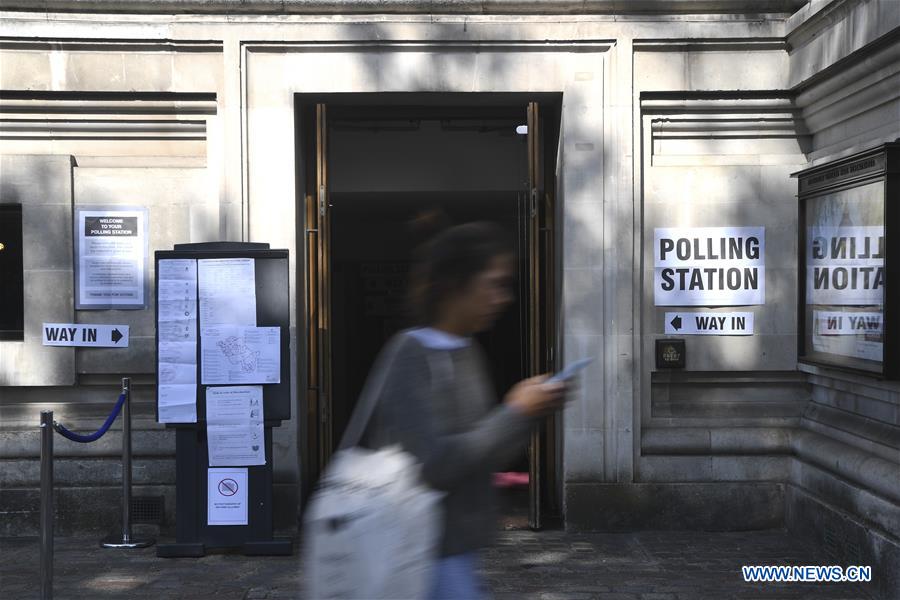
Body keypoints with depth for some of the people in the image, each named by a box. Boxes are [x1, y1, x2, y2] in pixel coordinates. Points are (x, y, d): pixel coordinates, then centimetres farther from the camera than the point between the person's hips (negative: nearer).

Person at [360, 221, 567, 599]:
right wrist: (516, 412, -16)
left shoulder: (466, 352, 9)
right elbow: (436, 463, -23)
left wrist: (530, 410, -2)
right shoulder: (410, 355, -17)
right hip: (430, 557, -9)